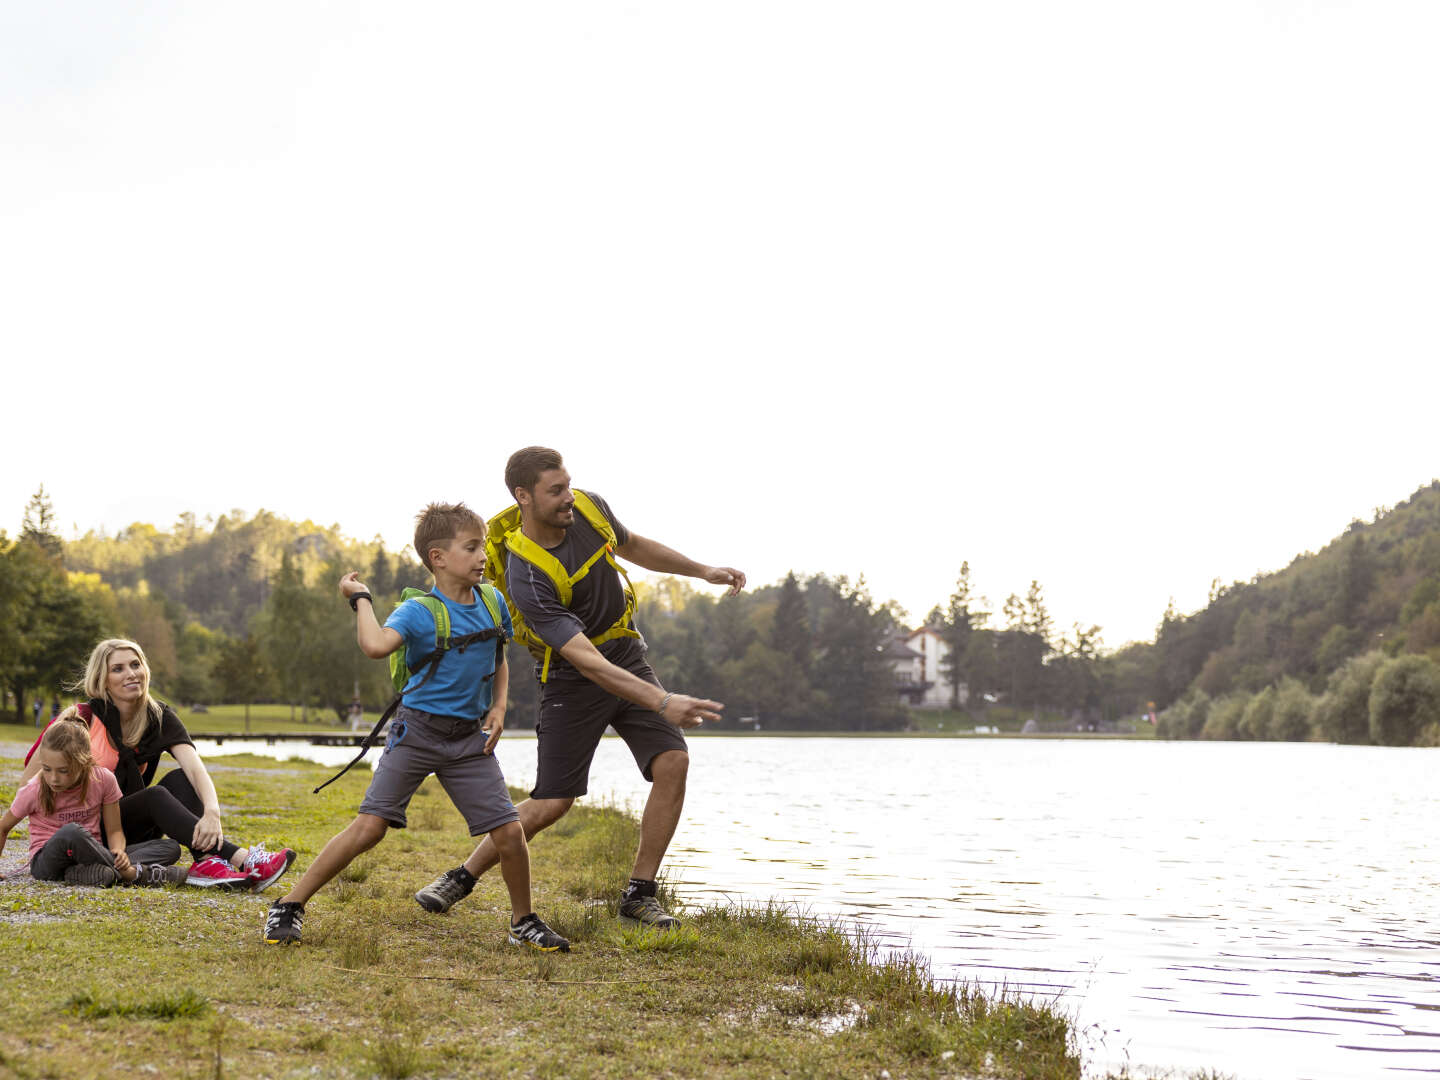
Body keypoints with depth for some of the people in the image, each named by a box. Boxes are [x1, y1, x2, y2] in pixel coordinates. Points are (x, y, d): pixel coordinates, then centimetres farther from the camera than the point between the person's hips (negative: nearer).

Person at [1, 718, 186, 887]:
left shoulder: (103, 780, -7)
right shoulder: (34, 791, -11)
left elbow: (114, 830, -1)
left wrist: (118, 850, -23)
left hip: (88, 855, 4)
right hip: (47, 862, -4)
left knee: (171, 848, -13)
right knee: (71, 831, -40)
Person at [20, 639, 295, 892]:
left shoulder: (160, 718, -2)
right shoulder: (83, 718, -12)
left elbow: (195, 769, -20)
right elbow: (28, 781, -8)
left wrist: (211, 812, -37)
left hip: (134, 833, 5)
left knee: (179, 779, -18)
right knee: (156, 796, -29)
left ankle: (205, 862, -40)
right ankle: (245, 859, -46)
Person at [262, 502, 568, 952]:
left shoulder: (493, 604, 4)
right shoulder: (417, 612, -14)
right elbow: (375, 645, -35)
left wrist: (499, 706, 5)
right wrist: (361, 598, -21)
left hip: (469, 737, 4)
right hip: (417, 729, -4)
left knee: (509, 832, -3)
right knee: (370, 826, -11)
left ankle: (524, 923, 19)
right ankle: (290, 906, 1)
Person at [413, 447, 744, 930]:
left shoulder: (589, 508, -9)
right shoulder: (526, 575, -29)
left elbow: (633, 546, 16)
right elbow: (586, 661, -36)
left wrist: (703, 571, 12)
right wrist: (662, 702, -43)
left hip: (629, 659, 5)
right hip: (572, 680, -5)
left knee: (672, 763, -13)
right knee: (552, 803, -5)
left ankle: (638, 896, -2)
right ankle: (462, 877, 18)